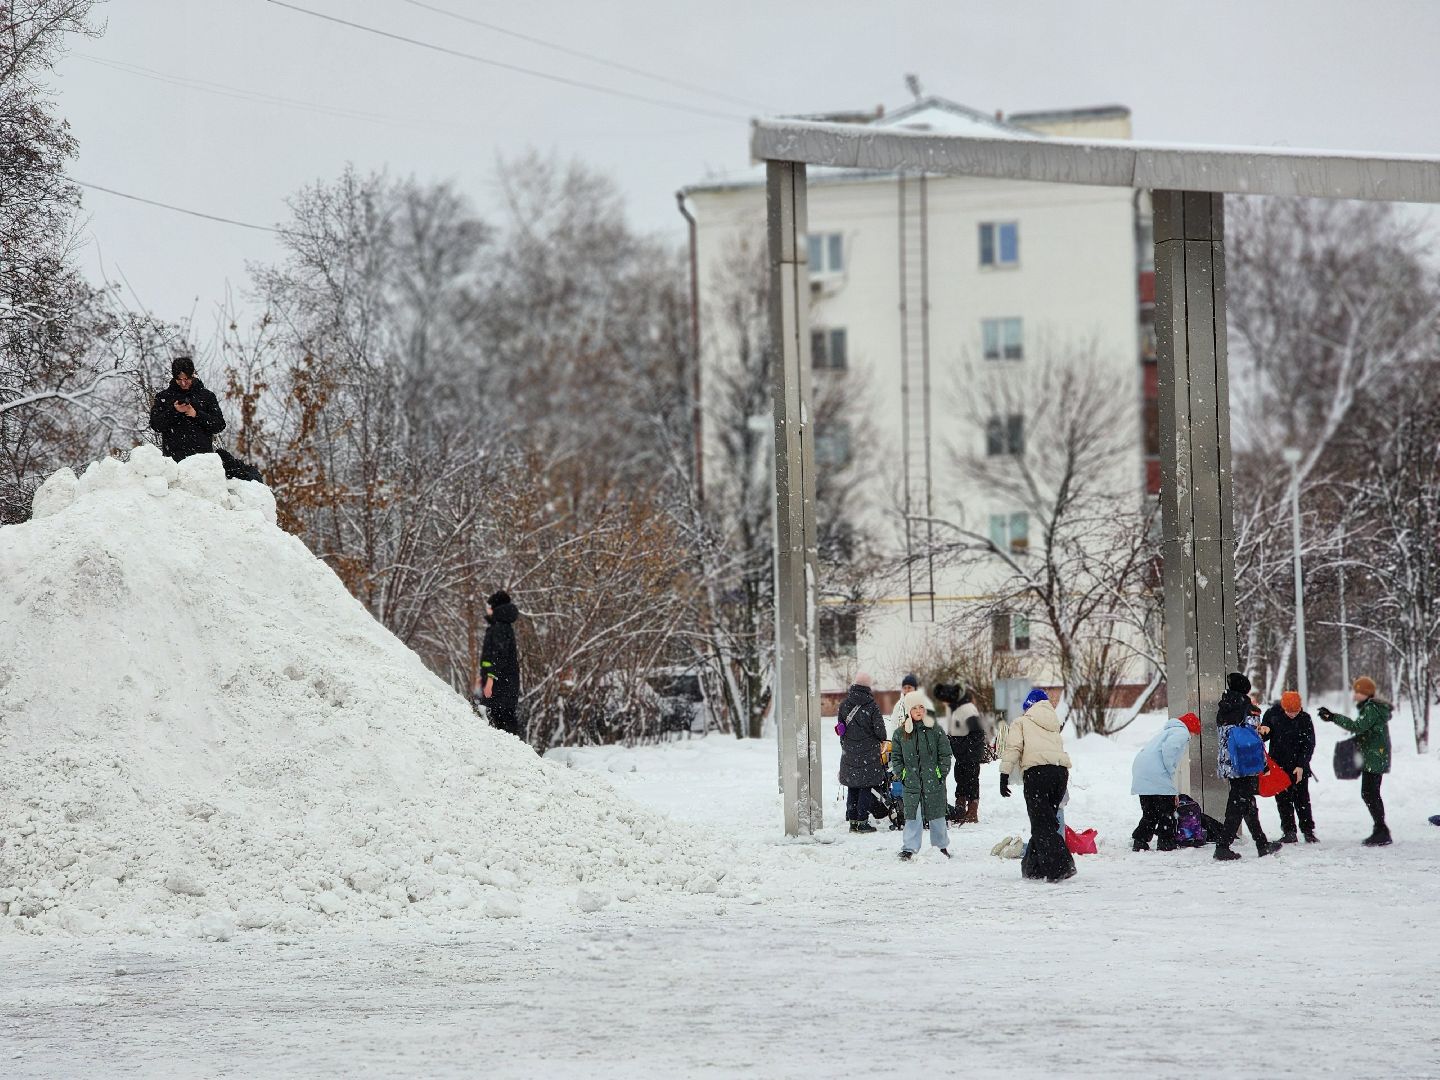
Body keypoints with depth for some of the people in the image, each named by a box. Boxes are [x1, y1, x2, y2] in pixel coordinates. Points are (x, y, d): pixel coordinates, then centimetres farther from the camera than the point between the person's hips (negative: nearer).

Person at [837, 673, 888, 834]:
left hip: (849, 752, 4)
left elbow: (840, 727, 7)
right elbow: (879, 729, -10)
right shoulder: (871, 706, -12)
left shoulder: (844, 705, 1)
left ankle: (852, 820, 13)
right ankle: (862, 822, -1)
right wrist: (881, 741, 12)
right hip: (868, 753, -4)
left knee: (852, 787, 12)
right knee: (866, 787, 2)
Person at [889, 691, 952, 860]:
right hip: (911, 783, 0)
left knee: (936, 814, 9)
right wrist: (901, 775, 0)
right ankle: (909, 848, -1)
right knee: (912, 816, -4)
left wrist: (942, 773, -3)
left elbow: (945, 754, 4)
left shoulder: (935, 730, 0)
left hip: (934, 782, 0)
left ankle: (942, 846, 24)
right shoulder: (901, 733, 4)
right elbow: (895, 756, 9)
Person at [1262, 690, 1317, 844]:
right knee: (1283, 800, 2)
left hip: (1299, 767, -1)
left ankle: (1308, 831, 10)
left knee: (1302, 799, 2)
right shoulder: (1272, 714, -3)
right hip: (1278, 766, 1)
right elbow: (1263, 736, 10)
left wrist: (1301, 766, -12)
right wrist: (1263, 732, -15)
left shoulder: (1305, 719, -6)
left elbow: (1309, 745, -4)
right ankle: (1289, 831, 8)